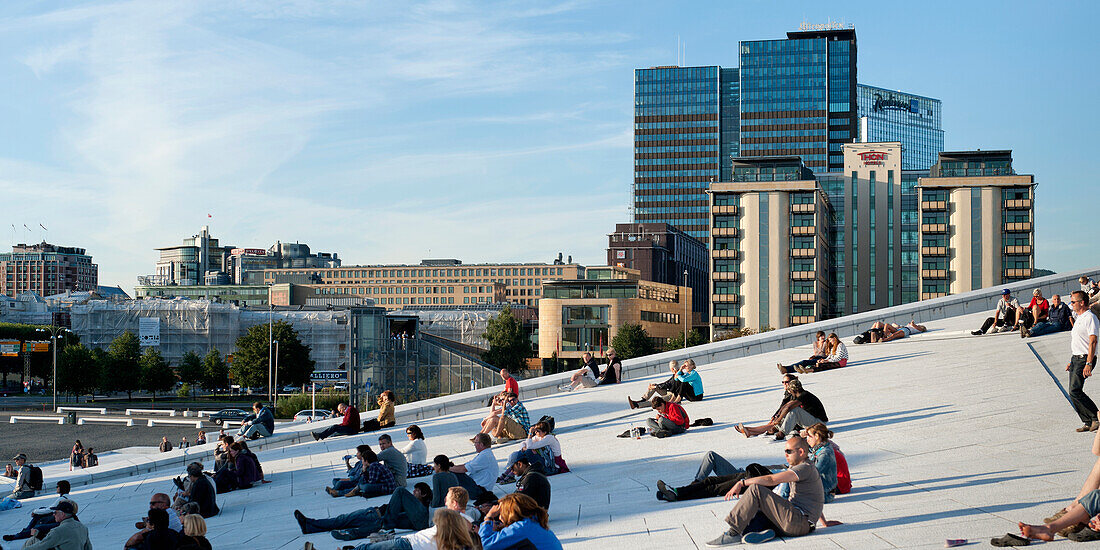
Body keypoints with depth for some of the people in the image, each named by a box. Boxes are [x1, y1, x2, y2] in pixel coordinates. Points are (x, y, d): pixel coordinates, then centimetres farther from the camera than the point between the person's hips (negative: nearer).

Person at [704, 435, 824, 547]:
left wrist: (742, 483, -15)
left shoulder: (806, 468, -11)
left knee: (755, 490, -20)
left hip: (799, 523, -11)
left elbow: (770, 480, -19)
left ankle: (733, 533, -23)